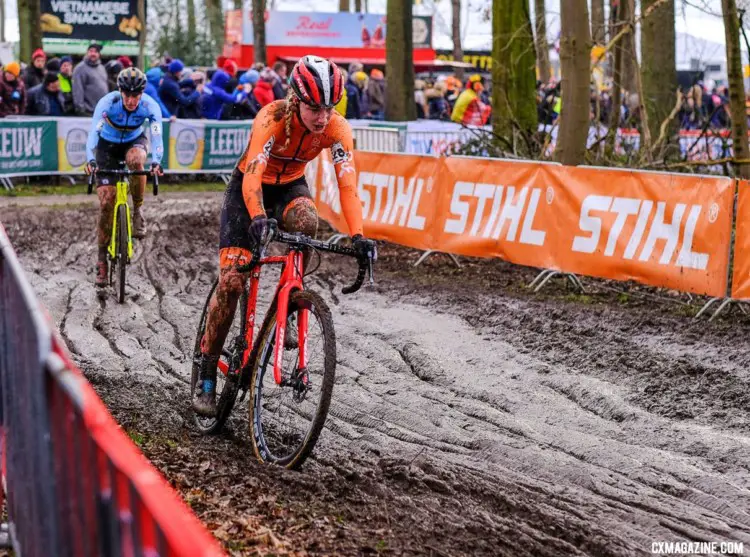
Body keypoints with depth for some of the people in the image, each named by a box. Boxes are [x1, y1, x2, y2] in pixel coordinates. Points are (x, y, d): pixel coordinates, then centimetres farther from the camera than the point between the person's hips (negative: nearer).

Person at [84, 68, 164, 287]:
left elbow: (156, 135, -34)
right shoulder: (107, 103, -29)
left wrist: (156, 161, -52)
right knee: (106, 202, -9)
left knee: (136, 160, -38)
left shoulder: (150, 106, -26)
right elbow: (94, 132, -37)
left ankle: (138, 210, -15)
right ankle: (102, 259, 1)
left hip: (134, 141, 0)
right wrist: (90, 160, -53)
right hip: (108, 145, 0)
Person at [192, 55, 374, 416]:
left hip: (290, 185, 3)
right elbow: (252, 175, -44)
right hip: (248, 186, -3)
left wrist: (358, 236, -44)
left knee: (306, 221, -35)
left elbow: (347, 183, -30)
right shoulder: (272, 117, -33)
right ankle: (207, 377, 2)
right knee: (231, 281, -11)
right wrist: (258, 218, -62)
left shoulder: (337, 128, -23)